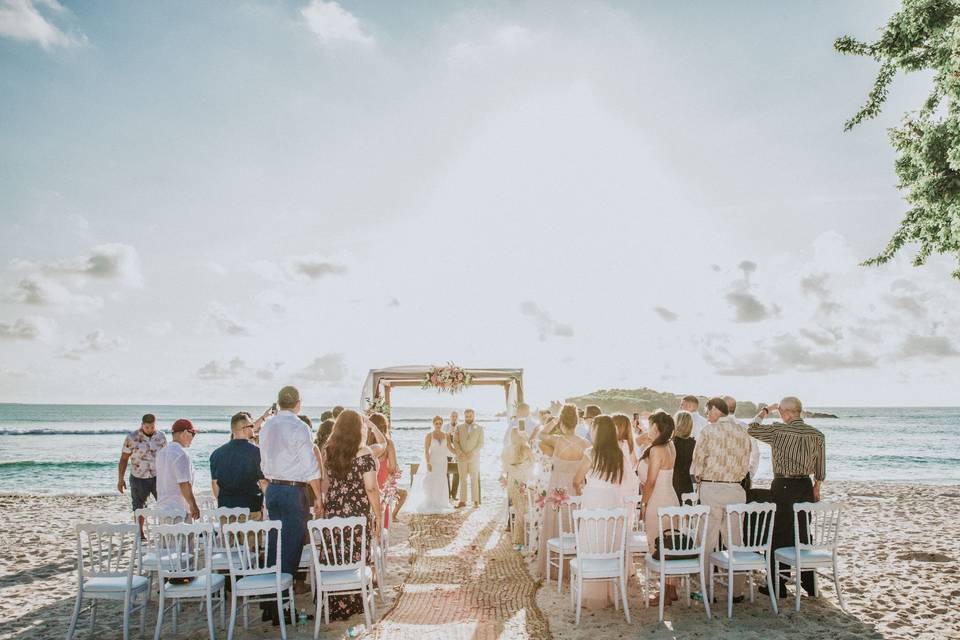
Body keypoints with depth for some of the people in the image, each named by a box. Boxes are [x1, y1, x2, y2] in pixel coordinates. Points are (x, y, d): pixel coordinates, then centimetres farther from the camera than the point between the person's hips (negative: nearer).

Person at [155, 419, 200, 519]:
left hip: (161, 507, 9)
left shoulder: (161, 452, 12)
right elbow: (184, 484, -18)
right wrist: (193, 505, -10)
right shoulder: (181, 454, -17)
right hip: (179, 510, -9)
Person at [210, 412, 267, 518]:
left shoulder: (217, 453, 5)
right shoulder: (256, 452, -11)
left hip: (225, 507, 5)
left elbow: (214, 483, 10)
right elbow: (263, 482, -11)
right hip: (251, 508, -5)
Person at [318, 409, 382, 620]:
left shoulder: (328, 450, 2)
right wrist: (378, 516, -3)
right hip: (358, 513, -4)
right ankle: (352, 604, 16)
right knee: (355, 558, 7)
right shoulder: (363, 453, -12)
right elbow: (371, 488, -13)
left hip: (333, 511, 4)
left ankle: (333, 606, 22)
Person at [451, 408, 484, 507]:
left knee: (474, 479, -2)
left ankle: (476, 501, 1)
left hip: (474, 457, -1)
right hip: (461, 458, 1)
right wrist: (459, 452, -11)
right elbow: (455, 441, 4)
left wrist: (473, 452, -13)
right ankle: (462, 501, 3)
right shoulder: (459, 428, 9)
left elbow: (481, 443, 0)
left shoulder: (479, 428, 6)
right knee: (463, 479, 1)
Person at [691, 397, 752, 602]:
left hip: (711, 489, -4)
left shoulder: (708, 431, -8)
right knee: (735, 541, 11)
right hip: (736, 490, 4)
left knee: (708, 540, 4)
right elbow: (745, 466, 8)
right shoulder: (743, 433, 5)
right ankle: (737, 591, 16)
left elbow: (697, 462, -5)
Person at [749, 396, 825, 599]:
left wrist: (765, 411, 10)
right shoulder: (817, 435, 1)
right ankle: (809, 583, 24)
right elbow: (820, 468, 9)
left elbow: (752, 429, 0)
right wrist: (817, 487, 21)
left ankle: (778, 586, 9)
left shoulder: (778, 430, -13)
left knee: (778, 536, 4)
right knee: (803, 533, 16)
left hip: (782, 487, -5)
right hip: (805, 486, 5)